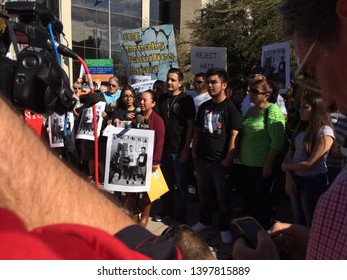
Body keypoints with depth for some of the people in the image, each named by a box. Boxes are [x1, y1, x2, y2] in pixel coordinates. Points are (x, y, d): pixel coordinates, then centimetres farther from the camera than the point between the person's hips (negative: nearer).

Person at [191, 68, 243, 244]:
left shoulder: (231, 107, -8)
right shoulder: (204, 107, 9)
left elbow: (234, 135, -12)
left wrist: (228, 159, -16)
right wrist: (194, 152, 6)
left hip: (220, 161, -5)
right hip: (202, 159, 5)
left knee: (223, 196, 7)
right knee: (203, 193, 17)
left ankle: (224, 227, 23)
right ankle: (204, 221, 36)